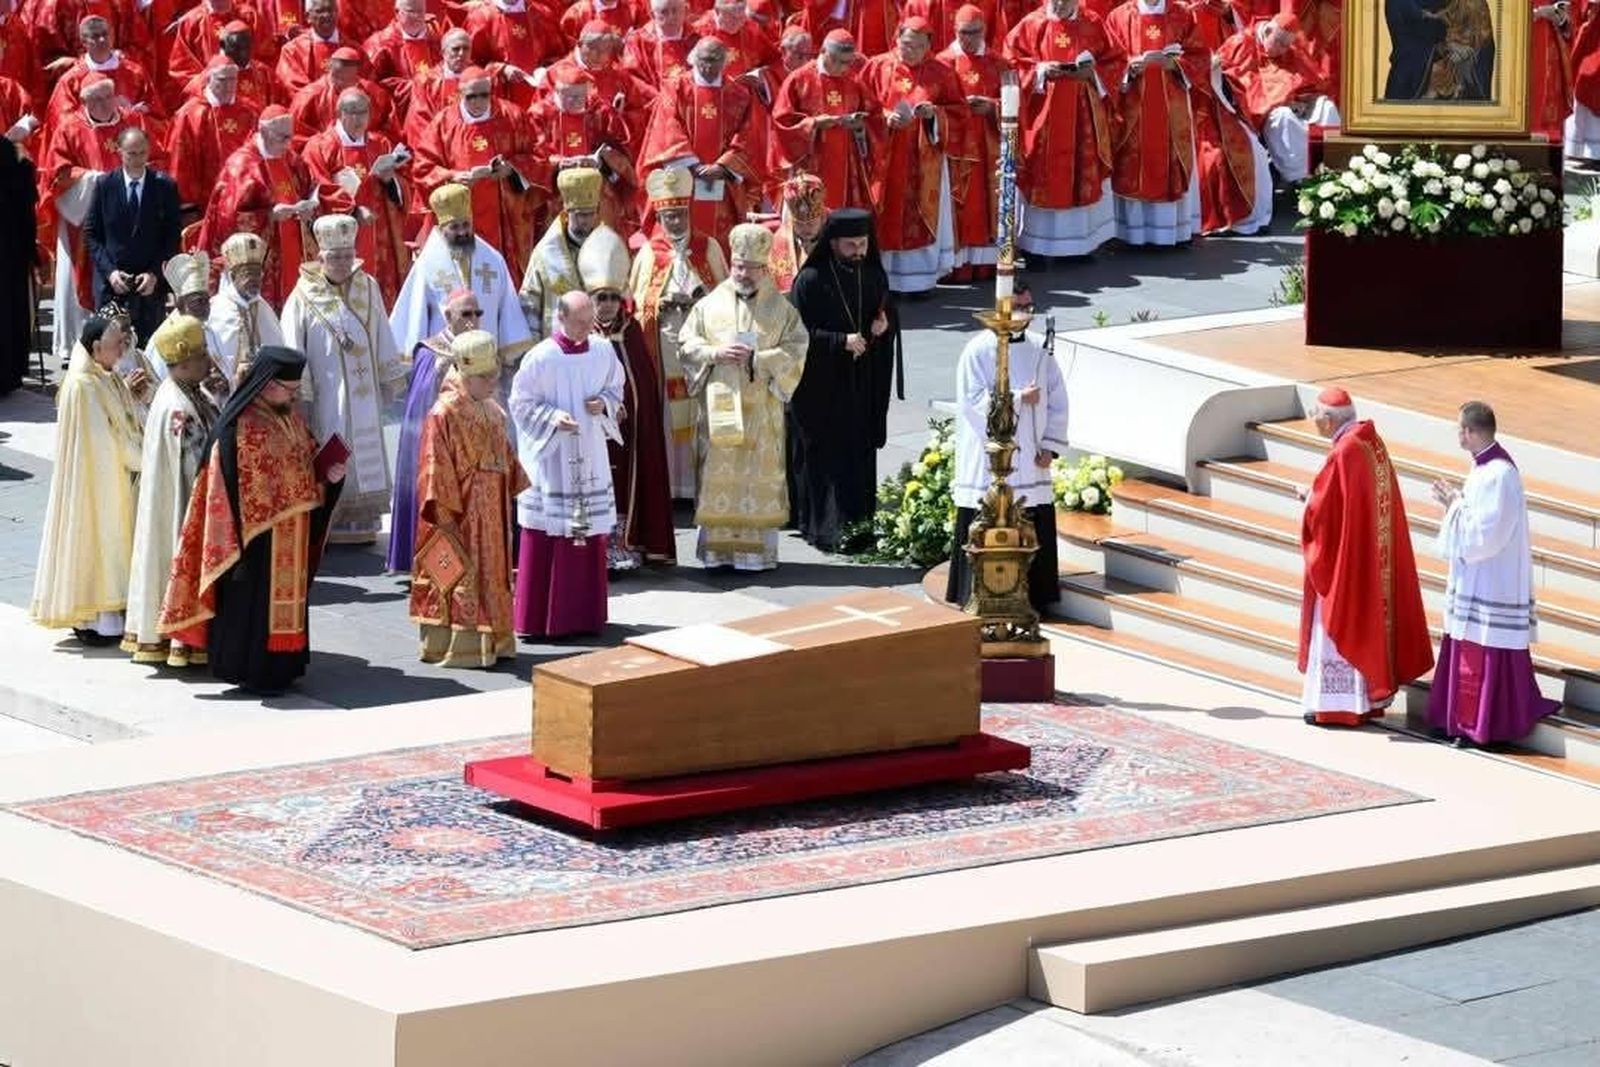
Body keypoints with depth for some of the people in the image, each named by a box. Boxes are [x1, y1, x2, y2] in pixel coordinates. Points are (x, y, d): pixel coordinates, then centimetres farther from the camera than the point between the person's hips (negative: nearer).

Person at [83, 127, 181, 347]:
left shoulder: (166, 186, 2)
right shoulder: (104, 185, 3)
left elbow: (173, 236, 3)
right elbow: (91, 234, 4)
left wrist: (155, 273, -8)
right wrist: (109, 271, -8)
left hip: (151, 284, 0)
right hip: (111, 281, 0)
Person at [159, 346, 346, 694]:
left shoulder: (290, 415, 8)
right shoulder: (241, 426, -18)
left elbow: (307, 460, 18)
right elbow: (234, 490, -18)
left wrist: (329, 474, -3)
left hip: (291, 536, 8)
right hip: (257, 537, -8)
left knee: (288, 594, 15)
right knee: (254, 598, -1)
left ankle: (281, 664, 25)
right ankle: (253, 672, 8)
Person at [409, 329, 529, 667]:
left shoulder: (493, 412, 10)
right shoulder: (445, 413, -15)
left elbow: (505, 459, 20)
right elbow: (437, 468, -17)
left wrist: (513, 495, 16)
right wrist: (447, 512, -19)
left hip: (492, 512, 8)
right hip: (460, 514, -8)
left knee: (492, 575, 13)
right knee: (459, 578, -5)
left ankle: (492, 641, 20)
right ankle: (455, 645, -1)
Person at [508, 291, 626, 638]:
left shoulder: (603, 351, 2)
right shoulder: (540, 358, -11)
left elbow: (615, 388, 16)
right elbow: (521, 402, -5)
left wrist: (604, 404, -5)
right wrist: (552, 417, -19)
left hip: (591, 457, 5)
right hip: (550, 458, -5)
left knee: (591, 533, 8)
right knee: (546, 537, -3)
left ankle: (585, 614, 18)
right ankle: (538, 618, 2)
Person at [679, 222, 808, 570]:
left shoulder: (780, 308, 4)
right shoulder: (711, 303, 8)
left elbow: (794, 352, -1)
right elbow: (687, 341, 8)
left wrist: (757, 359, -13)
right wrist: (716, 353, -10)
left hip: (760, 408, -1)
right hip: (718, 405, 1)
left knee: (760, 475, -2)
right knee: (718, 473, 0)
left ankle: (758, 550, 3)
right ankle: (718, 548, 5)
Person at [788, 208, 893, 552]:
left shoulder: (874, 277, 7)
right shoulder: (811, 280, -10)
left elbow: (887, 321, 19)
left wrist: (883, 327, -4)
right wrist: (841, 341, -21)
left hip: (863, 384, 5)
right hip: (820, 385, -5)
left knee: (860, 455, 5)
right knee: (824, 457, -5)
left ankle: (858, 526, 12)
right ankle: (827, 527, -1)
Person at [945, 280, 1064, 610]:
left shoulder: (1038, 352, 9)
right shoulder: (978, 352, -6)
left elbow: (1058, 401, 11)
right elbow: (972, 401, -13)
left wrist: (1050, 445, 1)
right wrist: (1019, 399, -15)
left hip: (1030, 463, 5)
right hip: (988, 467, -5)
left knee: (1034, 532, 6)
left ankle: (1033, 600, 15)